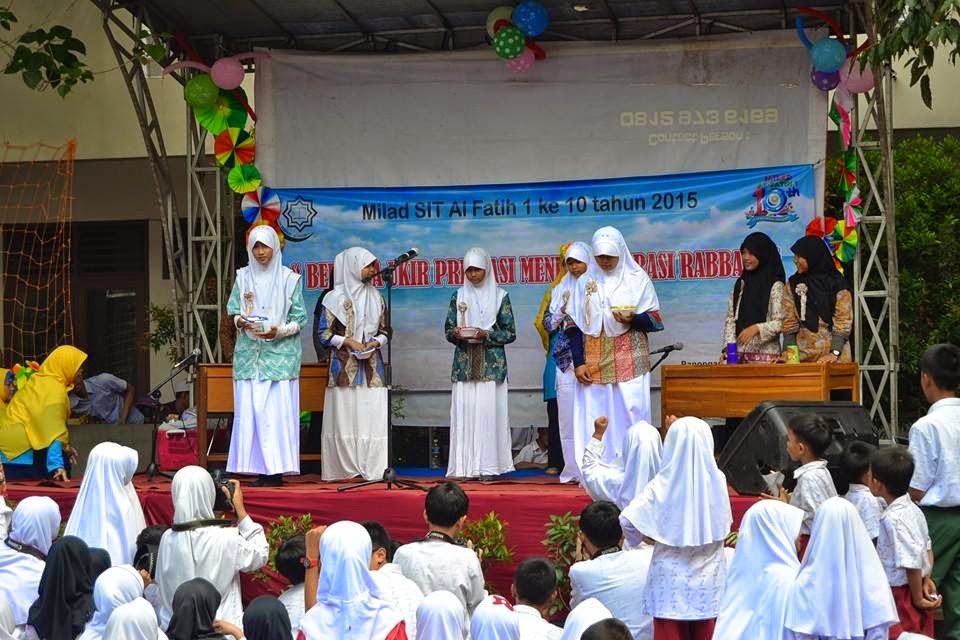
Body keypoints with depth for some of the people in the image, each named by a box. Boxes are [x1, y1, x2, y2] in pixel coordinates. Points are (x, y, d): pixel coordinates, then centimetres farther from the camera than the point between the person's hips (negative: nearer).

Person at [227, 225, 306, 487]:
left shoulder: (289, 279, 2)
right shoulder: (243, 277, 11)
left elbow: (299, 318, 1)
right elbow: (233, 310, 11)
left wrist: (278, 331, -15)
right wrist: (240, 321, -11)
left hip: (280, 351, -3)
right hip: (248, 351, 3)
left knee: (276, 410, -8)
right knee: (249, 410, -2)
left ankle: (277, 470, -5)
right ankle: (261, 469, 1)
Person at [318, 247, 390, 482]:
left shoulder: (376, 297, 14)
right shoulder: (336, 297, 0)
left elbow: (384, 330, 18)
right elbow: (324, 333, -1)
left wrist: (375, 342, -3)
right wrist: (349, 342, -11)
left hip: (371, 364, 4)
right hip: (344, 365, -4)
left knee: (373, 415, -5)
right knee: (344, 416, -5)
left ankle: (374, 468, -5)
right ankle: (346, 469, -1)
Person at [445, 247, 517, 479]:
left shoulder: (500, 296, 5)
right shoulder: (459, 296, 12)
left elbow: (510, 333, 3)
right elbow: (448, 330, 13)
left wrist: (486, 335, -12)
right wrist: (457, 334, -9)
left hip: (491, 364, -2)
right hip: (465, 363, 2)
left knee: (488, 411, -8)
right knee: (464, 411, -5)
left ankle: (488, 465, -5)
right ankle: (464, 466, -4)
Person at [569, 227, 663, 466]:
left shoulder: (637, 279, 4)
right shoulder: (586, 282, 10)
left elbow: (655, 319, 4)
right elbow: (575, 326, 10)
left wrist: (632, 318, -17)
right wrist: (579, 363, 1)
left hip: (629, 362, -2)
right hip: (594, 363, 2)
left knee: (631, 413, -7)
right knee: (594, 416, -2)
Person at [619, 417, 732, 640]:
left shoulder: (663, 484, -13)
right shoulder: (718, 480, -6)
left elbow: (627, 521, -20)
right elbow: (723, 526, 9)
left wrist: (649, 538, -1)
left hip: (671, 581, -2)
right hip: (708, 581, 2)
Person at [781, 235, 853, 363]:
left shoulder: (838, 284, -2)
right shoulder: (792, 284, 10)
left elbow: (843, 322, -8)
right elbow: (789, 321, 6)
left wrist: (835, 352, -18)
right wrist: (788, 352, -5)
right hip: (803, 353, 3)